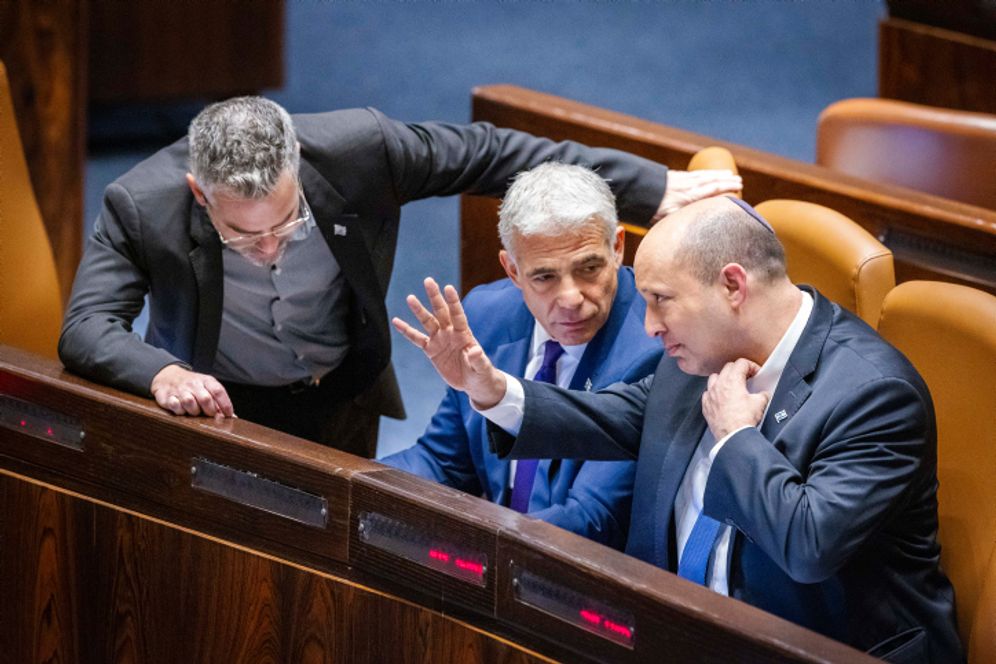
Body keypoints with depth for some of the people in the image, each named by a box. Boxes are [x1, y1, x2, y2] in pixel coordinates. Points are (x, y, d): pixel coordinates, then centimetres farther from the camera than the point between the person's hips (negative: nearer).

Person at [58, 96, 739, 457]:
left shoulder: (359, 147, -27)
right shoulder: (141, 207, -29)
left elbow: (487, 153, -16)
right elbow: (88, 325, -26)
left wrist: (652, 190, -14)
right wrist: (162, 374, -49)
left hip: (345, 401, 2)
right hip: (218, 408, -2)